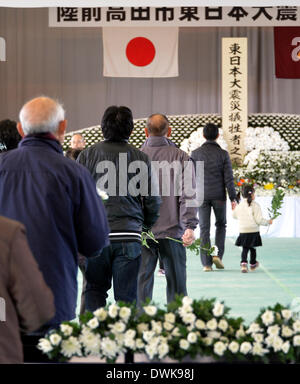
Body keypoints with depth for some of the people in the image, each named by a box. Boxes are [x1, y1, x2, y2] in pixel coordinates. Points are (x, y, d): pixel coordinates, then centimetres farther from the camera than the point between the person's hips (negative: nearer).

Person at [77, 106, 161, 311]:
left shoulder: (87, 155, 1)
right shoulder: (141, 159, 1)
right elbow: (153, 200, 3)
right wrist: (146, 226, 21)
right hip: (129, 236, 0)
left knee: (95, 289, 15)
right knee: (126, 295, 5)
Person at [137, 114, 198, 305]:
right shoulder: (181, 158, -1)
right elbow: (187, 195, -8)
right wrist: (190, 226, -9)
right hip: (172, 232, 0)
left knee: (142, 283, 6)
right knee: (176, 284, 8)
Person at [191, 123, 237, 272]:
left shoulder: (195, 154, -1)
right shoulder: (223, 154, -3)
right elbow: (228, 177, -6)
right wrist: (233, 198, -2)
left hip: (202, 196, 1)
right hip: (219, 195, 0)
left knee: (204, 228, 3)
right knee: (221, 225, 18)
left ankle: (206, 263, 0)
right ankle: (218, 255, 5)